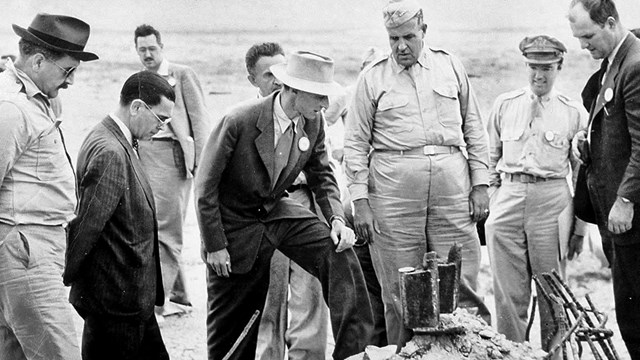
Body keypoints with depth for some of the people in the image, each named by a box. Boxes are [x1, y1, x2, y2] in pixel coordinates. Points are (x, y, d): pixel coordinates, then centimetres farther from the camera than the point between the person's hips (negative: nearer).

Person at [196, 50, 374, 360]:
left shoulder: (312, 122, -10)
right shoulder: (239, 121, -26)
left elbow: (322, 175, 6)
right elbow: (206, 186, -18)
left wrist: (336, 219, -12)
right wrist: (214, 246, -16)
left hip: (277, 211, 5)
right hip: (235, 223, -4)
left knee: (338, 253, -17)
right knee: (231, 321, 5)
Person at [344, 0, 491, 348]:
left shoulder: (450, 66, 12)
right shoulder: (372, 77, 7)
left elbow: (474, 129, 14)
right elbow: (356, 142, 6)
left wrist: (480, 184, 7)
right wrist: (360, 201, -2)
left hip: (451, 186, 1)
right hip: (393, 188, -1)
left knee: (461, 283, -1)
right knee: (399, 291, 2)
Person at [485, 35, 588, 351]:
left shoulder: (574, 113, 5)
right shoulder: (504, 105, 10)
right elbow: (491, 158, 16)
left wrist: (580, 227, 6)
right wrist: (488, 203, 10)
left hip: (552, 202, -1)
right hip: (508, 198, 1)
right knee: (508, 292, 2)